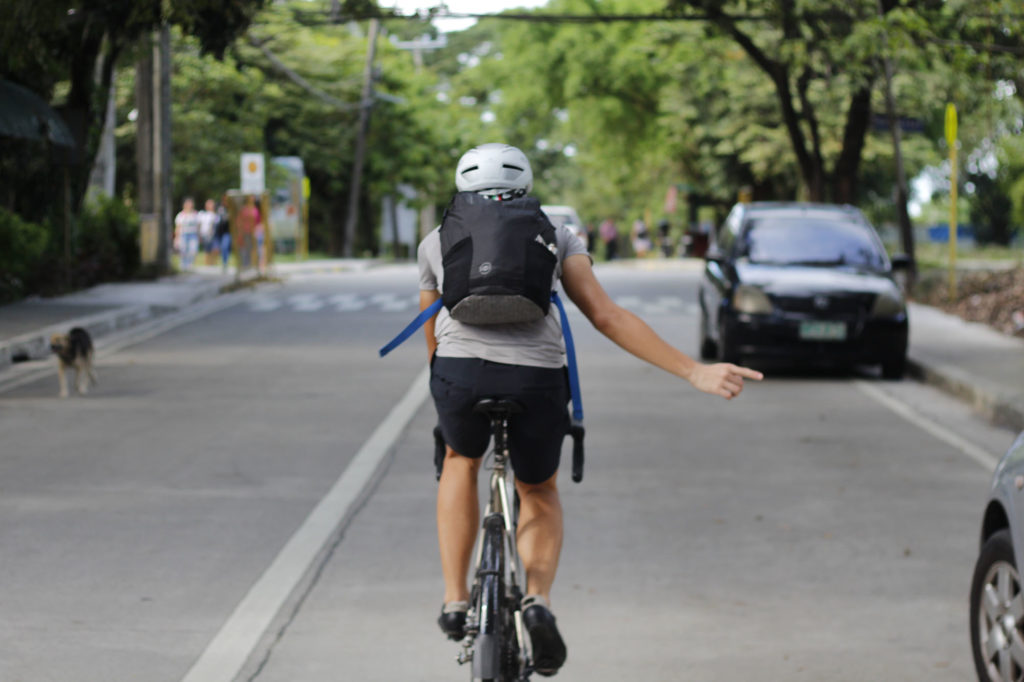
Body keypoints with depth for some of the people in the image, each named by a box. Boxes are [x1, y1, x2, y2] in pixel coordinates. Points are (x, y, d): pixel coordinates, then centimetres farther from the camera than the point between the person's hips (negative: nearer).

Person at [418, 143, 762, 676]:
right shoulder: (554, 236, 22)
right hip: (537, 379, 0)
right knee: (539, 494, 28)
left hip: (461, 371, 0)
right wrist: (695, 373, 7)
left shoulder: (437, 240, 24)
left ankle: (455, 602, 25)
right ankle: (538, 600, 3)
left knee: (462, 461, 34)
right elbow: (606, 317, 10)